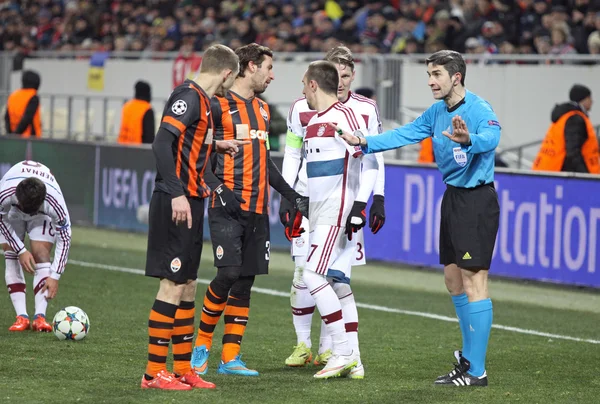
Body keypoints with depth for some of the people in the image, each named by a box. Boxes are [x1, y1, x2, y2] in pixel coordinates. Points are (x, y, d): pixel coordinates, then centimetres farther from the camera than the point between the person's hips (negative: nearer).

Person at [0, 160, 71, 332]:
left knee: (41, 255, -19)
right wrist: (21, 250, -24)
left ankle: (40, 317, -23)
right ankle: (21, 317, -16)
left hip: (43, 214, -1)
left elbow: (64, 239, -30)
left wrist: (55, 276, -32)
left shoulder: (54, 203, -42)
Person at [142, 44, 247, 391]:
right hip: (177, 203, -10)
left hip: (190, 202, 10)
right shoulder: (189, 97, -13)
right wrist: (177, 194, -28)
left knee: (187, 284, 13)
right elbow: (162, 144, -23)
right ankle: (154, 372, -3)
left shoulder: (202, 100, 15)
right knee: (172, 284, -7)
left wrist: (216, 146, 35)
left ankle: (183, 369, 20)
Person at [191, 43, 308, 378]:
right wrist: (219, 189, -18)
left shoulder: (263, 110, 18)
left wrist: (293, 195, 21)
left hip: (258, 211, 7)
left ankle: (231, 358, 8)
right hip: (228, 208, -7)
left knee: (246, 281, 4)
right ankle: (203, 343, 2)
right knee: (229, 273, -17)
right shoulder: (219, 105, -5)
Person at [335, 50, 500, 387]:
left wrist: (469, 139, -58)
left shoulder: (479, 109, -18)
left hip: (477, 201, -9)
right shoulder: (437, 112, 9)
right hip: (453, 198, 9)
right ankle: (470, 354, 30)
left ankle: (476, 371, -8)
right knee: (454, 279, 16)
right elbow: (405, 134, 13)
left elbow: (491, 137, -37)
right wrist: (365, 142, 2)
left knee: (473, 281, -10)